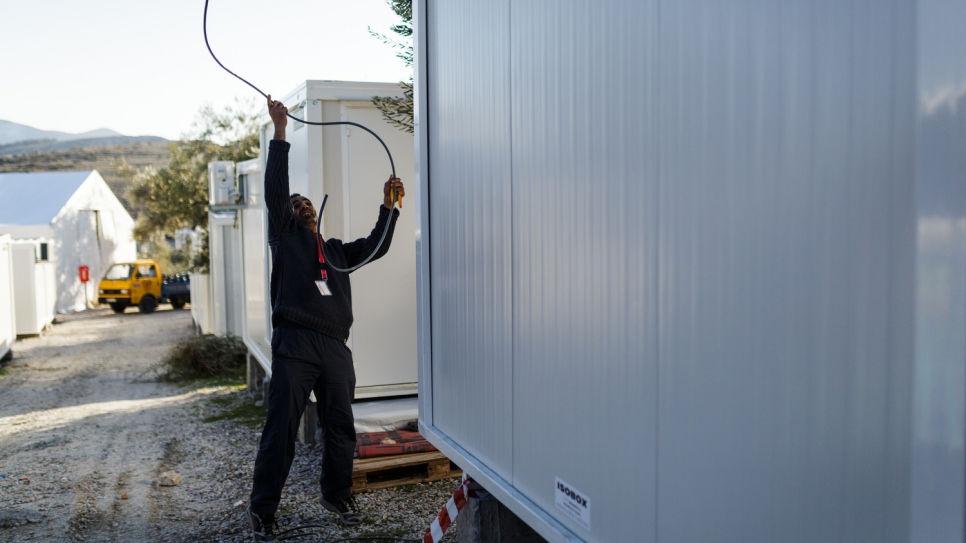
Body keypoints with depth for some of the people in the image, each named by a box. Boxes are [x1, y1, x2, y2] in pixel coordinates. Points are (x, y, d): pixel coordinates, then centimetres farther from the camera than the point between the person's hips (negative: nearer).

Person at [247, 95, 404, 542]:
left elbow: (375, 247, 17)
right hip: (295, 344, -5)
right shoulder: (286, 236, 12)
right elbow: (275, 189, 1)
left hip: (335, 348, 5)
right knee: (281, 429, -4)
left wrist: (388, 207, 8)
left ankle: (337, 495, 26)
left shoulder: (336, 250, 26)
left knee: (340, 428, 9)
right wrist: (279, 132, -5)